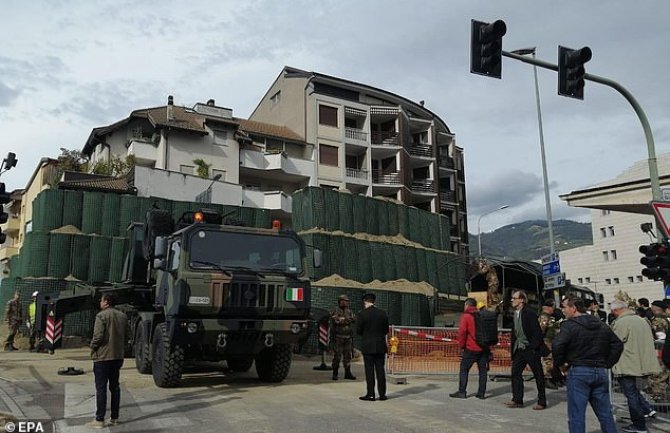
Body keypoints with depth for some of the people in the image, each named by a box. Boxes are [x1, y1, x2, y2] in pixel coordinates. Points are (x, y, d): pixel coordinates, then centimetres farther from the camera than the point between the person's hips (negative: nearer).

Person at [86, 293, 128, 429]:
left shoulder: (102, 315, -12)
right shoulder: (123, 316, 8)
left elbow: (98, 336, -18)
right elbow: (126, 336, 10)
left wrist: (93, 348, -1)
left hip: (103, 356, -6)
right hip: (118, 356, 6)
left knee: (101, 388, 0)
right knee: (115, 386, 13)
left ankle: (99, 420, 4)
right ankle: (114, 418, 19)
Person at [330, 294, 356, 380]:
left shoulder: (349, 311, 13)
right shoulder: (336, 311, -8)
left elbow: (354, 320, 4)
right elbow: (336, 319, -24)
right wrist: (347, 319, -14)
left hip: (348, 337, 6)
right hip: (339, 337, -6)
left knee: (348, 356, 9)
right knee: (337, 356, -3)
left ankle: (347, 373, 16)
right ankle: (335, 374, 6)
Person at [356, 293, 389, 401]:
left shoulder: (362, 314, -9)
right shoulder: (383, 313, 2)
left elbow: (358, 330, -6)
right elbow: (386, 330, 6)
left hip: (368, 346, -3)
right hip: (380, 346, 3)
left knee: (369, 371, 2)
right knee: (380, 370, 8)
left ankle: (370, 394, 4)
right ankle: (382, 394, 11)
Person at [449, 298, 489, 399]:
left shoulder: (466, 316, -8)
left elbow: (462, 331, -16)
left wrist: (461, 345, -5)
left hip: (471, 348, -5)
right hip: (484, 348, 6)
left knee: (464, 369, 4)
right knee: (482, 370, 10)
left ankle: (462, 391, 4)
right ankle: (481, 393, 11)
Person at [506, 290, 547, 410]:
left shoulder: (529, 314, -13)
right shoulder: (514, 315, 9)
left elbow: (537, 333, -15)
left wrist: (534, 348, -19)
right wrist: (513, 351, 11)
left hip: (530, 350, -7)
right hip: (519, 350, 7)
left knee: (538, 375, 4)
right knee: (515, 373, 3)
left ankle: (542, 402, 13)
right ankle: (517, 400, 11)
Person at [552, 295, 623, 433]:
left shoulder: (570, 325, -10)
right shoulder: (602, 325, 13)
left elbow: (557, 346, -21)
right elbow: (618, 345, 16)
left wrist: (559, 363, -5)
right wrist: (607, 363, 15)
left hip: (579, 372, -6)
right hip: (601, 372, 7)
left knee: (576, 416, -1)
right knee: (605, 414, 16)